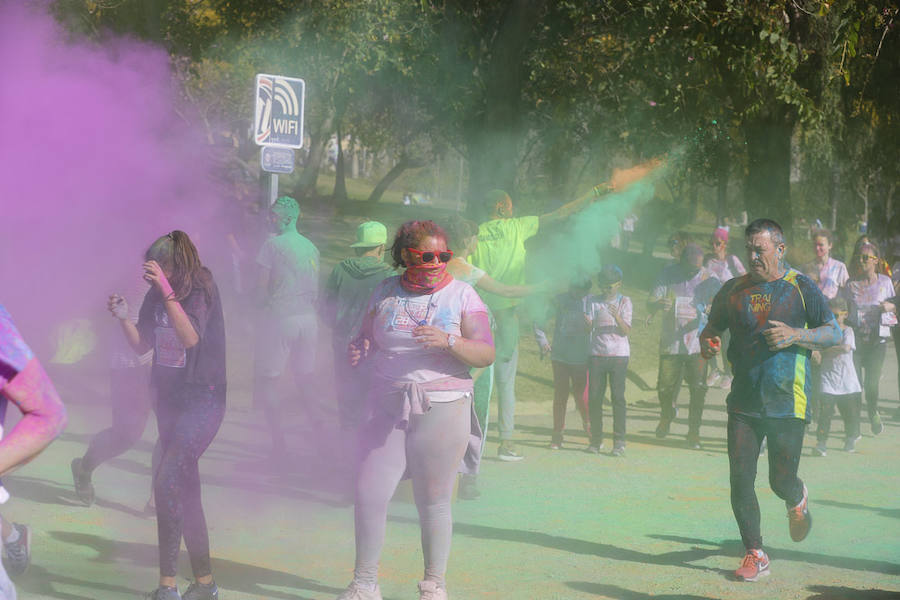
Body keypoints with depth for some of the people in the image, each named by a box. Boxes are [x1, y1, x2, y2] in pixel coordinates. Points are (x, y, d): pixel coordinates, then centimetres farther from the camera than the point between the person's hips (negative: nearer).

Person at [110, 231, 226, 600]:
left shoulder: (201, 290, -14)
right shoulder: (156, 296, 4)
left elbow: (191, 338, -30)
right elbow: (142, 345, 11)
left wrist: (167, 290, -36)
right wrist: (124, 319, -7)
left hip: (202, 401, -8)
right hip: (169, 399, 8)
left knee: (167, 483, -18)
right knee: (186, 491, 10)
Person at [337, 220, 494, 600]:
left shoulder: (461, 294, 0)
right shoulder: (386, 292, 9)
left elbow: (487, 354, -4)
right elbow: (367, 339, 18)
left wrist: (448, 341, -21)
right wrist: (359, 351, -6)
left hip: (442, 409, -2)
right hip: (388, 408, 3)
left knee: (434, 502, 2)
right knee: (369, 494, -2)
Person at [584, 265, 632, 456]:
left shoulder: (624, 302, 2)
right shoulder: (593, 301, 9)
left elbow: (626, 331, -6)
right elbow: (588, 326, 3)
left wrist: (617, 317, -25)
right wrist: (586, 321, -19)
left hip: (618, 354, -2)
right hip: (597, 354, 2)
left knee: (618, 397, -5)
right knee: (595, 397, 1)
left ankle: (619, 442, -3)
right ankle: (596, 439, 10)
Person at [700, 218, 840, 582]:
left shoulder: (801, 288, -1)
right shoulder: (733, 290, 8)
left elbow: (834, 333, -1)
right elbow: (712, 328, 20)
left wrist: (795, 335, -17)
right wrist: (707, 343, -3)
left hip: (787, 403, -3)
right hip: (743, 402, 3)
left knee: (781, 481, 2)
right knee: (740, 480, -4)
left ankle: (798, 501, 39)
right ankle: (754, 555, 8)